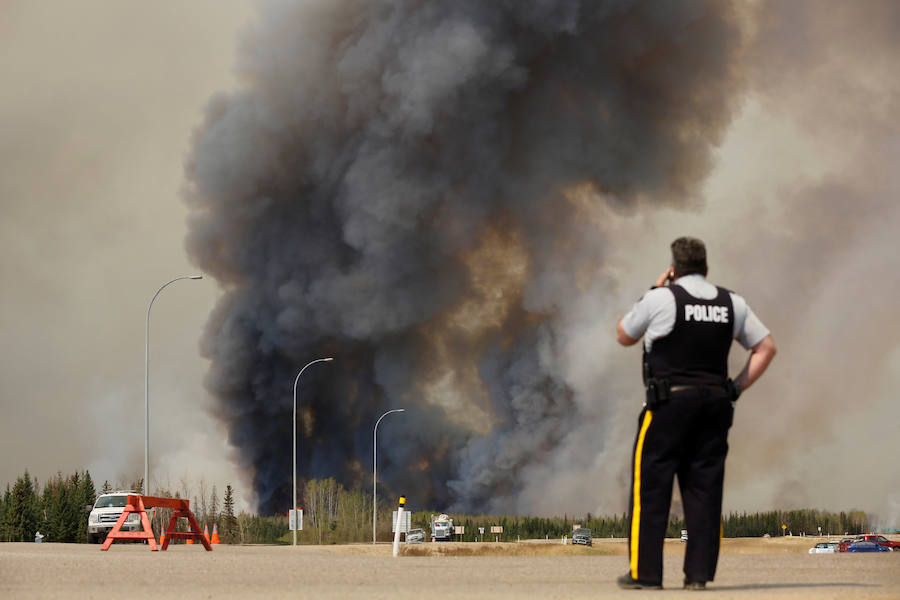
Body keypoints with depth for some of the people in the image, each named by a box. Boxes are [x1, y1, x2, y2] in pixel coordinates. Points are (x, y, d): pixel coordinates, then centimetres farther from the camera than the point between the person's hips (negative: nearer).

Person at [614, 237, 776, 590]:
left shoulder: (661, 299, -5)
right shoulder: (732, 304, 8)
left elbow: (624, 336, 10)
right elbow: (766, 347, 13)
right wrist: (737, 388, 11)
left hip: (668, 402, -4)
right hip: (715, 403, 4)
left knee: (650, 486, 1)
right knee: (704, 488, 6)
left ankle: (644, 571, -2)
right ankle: (699, 573, 3)